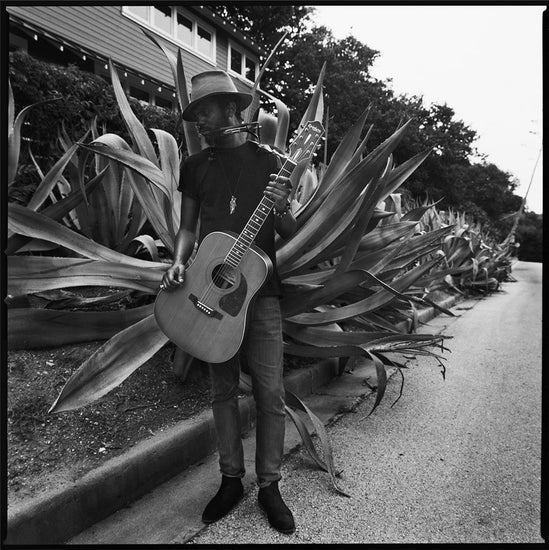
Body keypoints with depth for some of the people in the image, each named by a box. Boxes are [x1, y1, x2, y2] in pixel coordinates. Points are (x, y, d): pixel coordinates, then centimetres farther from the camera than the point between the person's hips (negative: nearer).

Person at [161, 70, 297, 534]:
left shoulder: (267, 161, 3)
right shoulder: (194, 165, 11)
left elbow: (289, 234, 3)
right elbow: (188, 226, 13)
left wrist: (281, 208, -18)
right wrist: (179, 262, -6)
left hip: (260, 289, -2)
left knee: (270, 392, 0)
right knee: (223, 389, 10)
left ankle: (269, 485, 17)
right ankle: (231, 479, 26)